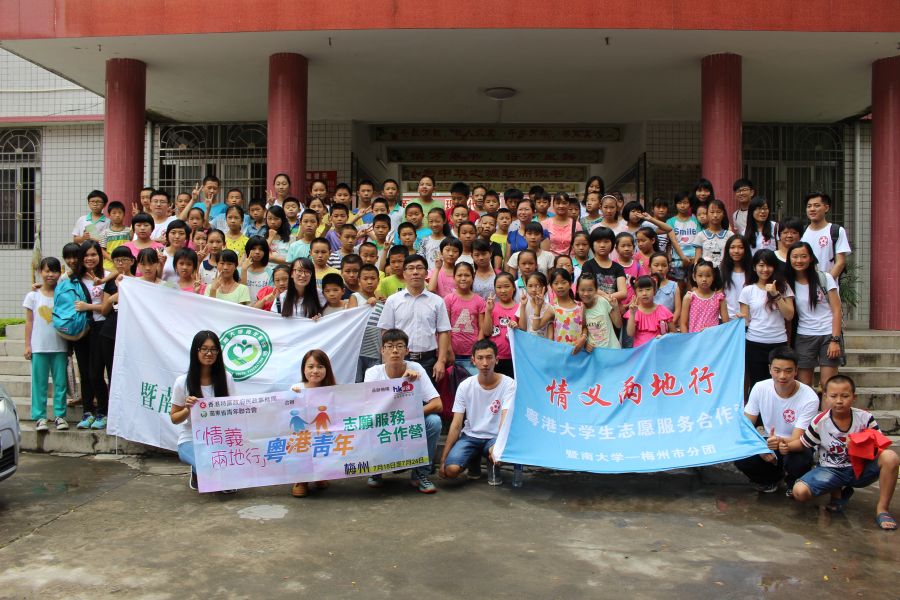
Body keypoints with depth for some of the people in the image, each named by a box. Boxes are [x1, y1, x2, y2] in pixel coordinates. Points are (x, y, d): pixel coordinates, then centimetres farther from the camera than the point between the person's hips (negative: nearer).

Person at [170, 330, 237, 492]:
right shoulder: (182, 381, -6)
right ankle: (197, 476, 8)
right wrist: (187, 409, -19)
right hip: (191, 440, -2)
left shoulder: (226, 378, -1)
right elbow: (174, 418, 2)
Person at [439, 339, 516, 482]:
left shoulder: (508, 384, -11)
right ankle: (475, 458, 14)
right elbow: (456, 425, -4)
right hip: (470, 436, 2)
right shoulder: (465, 386, -5)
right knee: (451, 469, -23)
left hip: (495, 437, -2)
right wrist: (443, 459, -9)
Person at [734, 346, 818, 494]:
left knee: (800, 462, -37)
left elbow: (797, 440, -27)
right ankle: (772, 478, 8)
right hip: (769, 443, 3)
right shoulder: (760, 388, -13)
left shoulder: (809, 398, -22)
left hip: (796, 447, -2)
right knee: (740, 457, -26)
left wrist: (780, 442, -51)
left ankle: (793, 483, 2)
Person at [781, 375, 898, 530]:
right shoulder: (820, 423, -9)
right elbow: (804, 443, 3)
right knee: (799, 492, -24)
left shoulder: (865, 418, -9)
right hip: (831, 470, 0)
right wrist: (787, 445, -17)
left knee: (890, 457, -30)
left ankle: (882, 509, -11)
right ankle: (837, 492, 11)